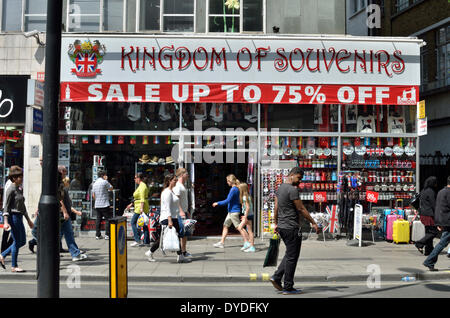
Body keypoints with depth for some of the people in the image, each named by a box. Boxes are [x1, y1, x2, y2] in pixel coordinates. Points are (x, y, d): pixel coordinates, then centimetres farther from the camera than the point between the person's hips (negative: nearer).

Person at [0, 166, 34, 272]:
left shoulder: (20, 189, 13)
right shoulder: (11, 189, -12)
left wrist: (28, 220, 22)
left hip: (19, 217, 9)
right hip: (13, 216, -9)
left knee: (22, 241, 12)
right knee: (17, 242, -2)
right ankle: (14, 266, 9)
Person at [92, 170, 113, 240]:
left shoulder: (94, 183, 14)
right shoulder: (104, 182, -9)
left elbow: (93, 195, 17)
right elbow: (111, 188, 5)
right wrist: (106, 180, 7)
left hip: (97, 205, 7)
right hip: (105, 204, -7)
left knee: (98, 220, 10)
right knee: (108, 219, -2)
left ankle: (97, 235, 10)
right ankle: (107, 235, -6)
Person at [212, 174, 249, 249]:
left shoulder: (233, 189, -18)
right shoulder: (236, 188, 11)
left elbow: (227, 200, -21)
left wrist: (217, 203, -13)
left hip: (234, 211, -10)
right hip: (231, 212, 10)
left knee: (239, 227, -4)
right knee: (225, 226, 12)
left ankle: (246, 242, 2)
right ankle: (222, 243, 16)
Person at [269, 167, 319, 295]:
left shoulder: (280, 188, 12)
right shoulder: (292, 189, -16)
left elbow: (276, 208, 17)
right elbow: (301, 209, -15)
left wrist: (276, 224, 23)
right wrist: (313, 223, -9)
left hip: (282, 227, 9)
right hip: (292, 228, -9)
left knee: (290, 254, 21)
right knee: (292, 257, 0)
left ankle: (276, 277, 14)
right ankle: (288, 288, 6)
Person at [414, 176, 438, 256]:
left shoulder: (423, 191, 13)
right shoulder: (430, 191, -15)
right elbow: (433, 205, -16)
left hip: (423, 214, 10)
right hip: (429, 215, -10)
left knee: (428, 232, 12)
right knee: (433, 232, -4)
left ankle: (428, 250, 13)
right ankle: (420, 244, -10)